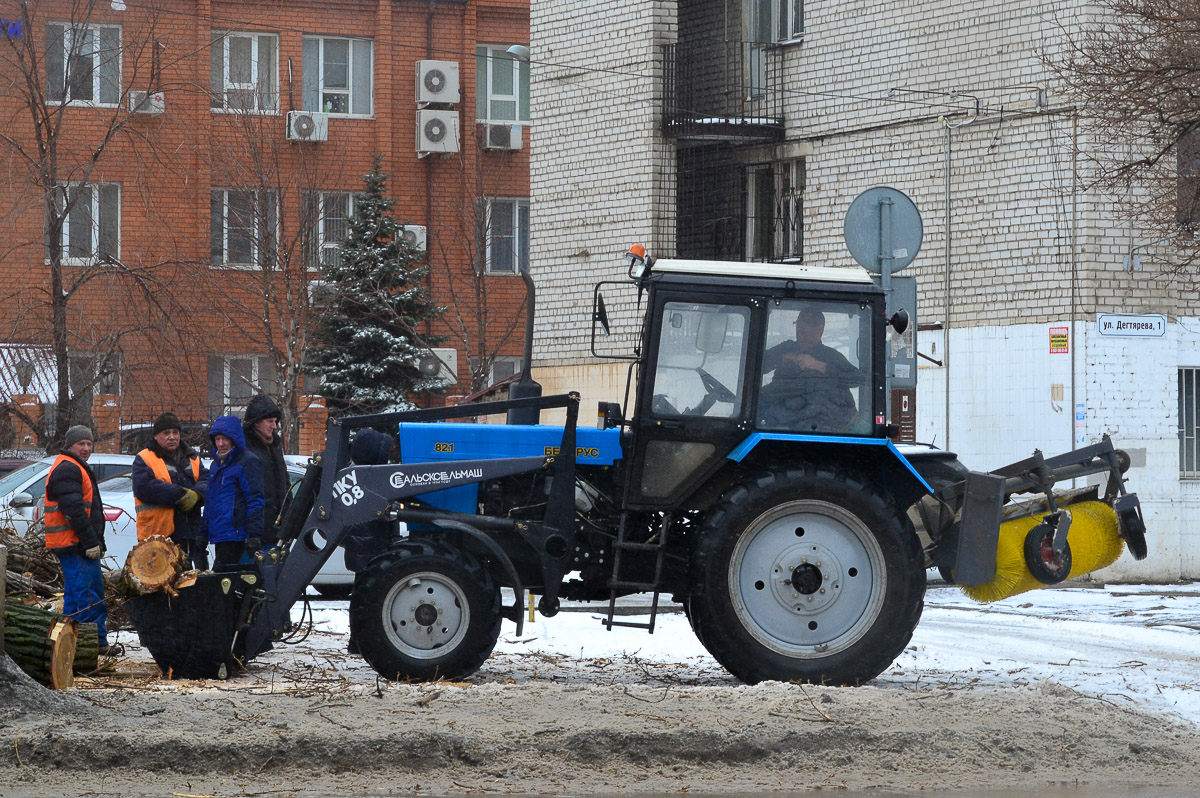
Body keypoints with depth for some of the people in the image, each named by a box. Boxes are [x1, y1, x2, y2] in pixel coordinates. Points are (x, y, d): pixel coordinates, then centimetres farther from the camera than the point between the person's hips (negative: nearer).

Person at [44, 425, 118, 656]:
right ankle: (98, 643, -14)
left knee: (74, 594, 14)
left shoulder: (74, 468, 23)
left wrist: (96, 541, 26)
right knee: (90, 594, -12)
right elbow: (74, 509, -22)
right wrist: (91, 542, -21)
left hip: (75, 546, 11)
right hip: (75, 543, -11)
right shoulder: (67, 469, -13)